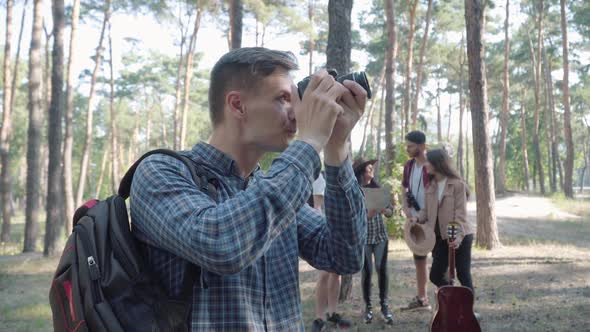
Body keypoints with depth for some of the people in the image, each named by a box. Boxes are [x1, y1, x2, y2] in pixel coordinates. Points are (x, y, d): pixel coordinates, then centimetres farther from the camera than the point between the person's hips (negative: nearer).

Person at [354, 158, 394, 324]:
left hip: (381, 235, 3)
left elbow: (390, 211, 3)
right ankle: (368, 306, 13)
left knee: (382, 269, -1)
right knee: (367, 271, 1)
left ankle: (384, 305, 8)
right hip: (363, 237, -3)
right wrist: (367, 215, -29)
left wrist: (384, 210, -18)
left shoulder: (377, 188, 3)